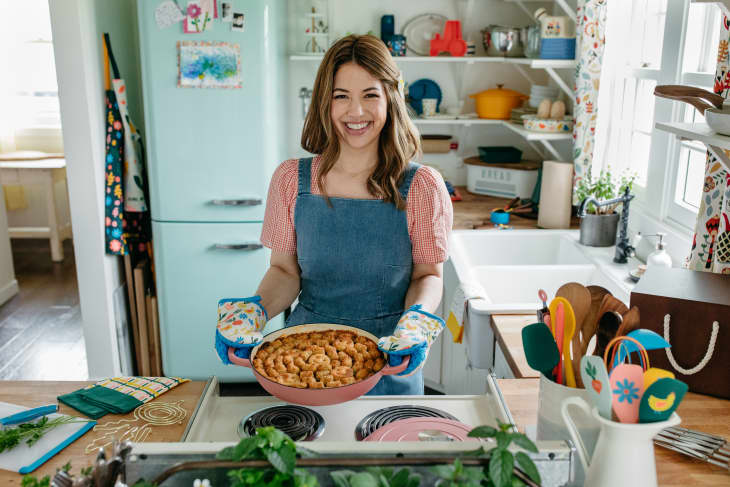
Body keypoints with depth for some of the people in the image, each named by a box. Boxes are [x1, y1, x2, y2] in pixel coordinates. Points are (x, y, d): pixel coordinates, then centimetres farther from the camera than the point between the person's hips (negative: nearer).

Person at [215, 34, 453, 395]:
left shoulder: (421, 187, -10)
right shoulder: (291, 180, -5)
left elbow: (428, 274, -1)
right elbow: (285, 270, 1)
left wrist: (417, 320, -21)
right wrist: (256, 309, -18)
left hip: (390, 362, -1)